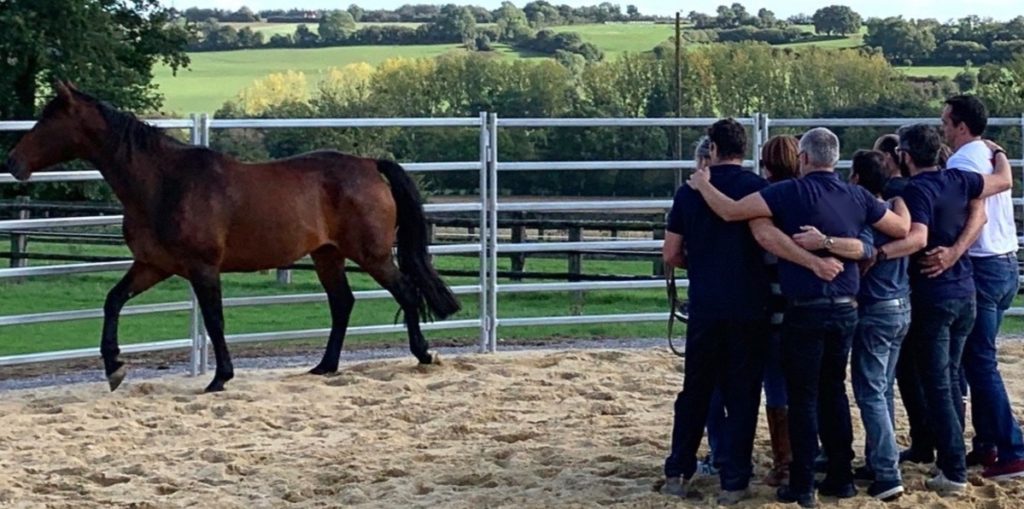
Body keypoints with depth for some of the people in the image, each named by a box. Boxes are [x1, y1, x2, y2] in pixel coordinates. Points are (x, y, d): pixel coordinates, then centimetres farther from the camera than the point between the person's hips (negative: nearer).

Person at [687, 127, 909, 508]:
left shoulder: (791, 192, -11)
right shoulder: (857, 197, 4)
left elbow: (731, 211, -16)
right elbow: (902, 230, 14)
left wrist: (702, 185, 0)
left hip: (805, 311, -5)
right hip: (846, 309, 5)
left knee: (803, 397, 3)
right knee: (834, 391, 17)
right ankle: (841, 477, 21)